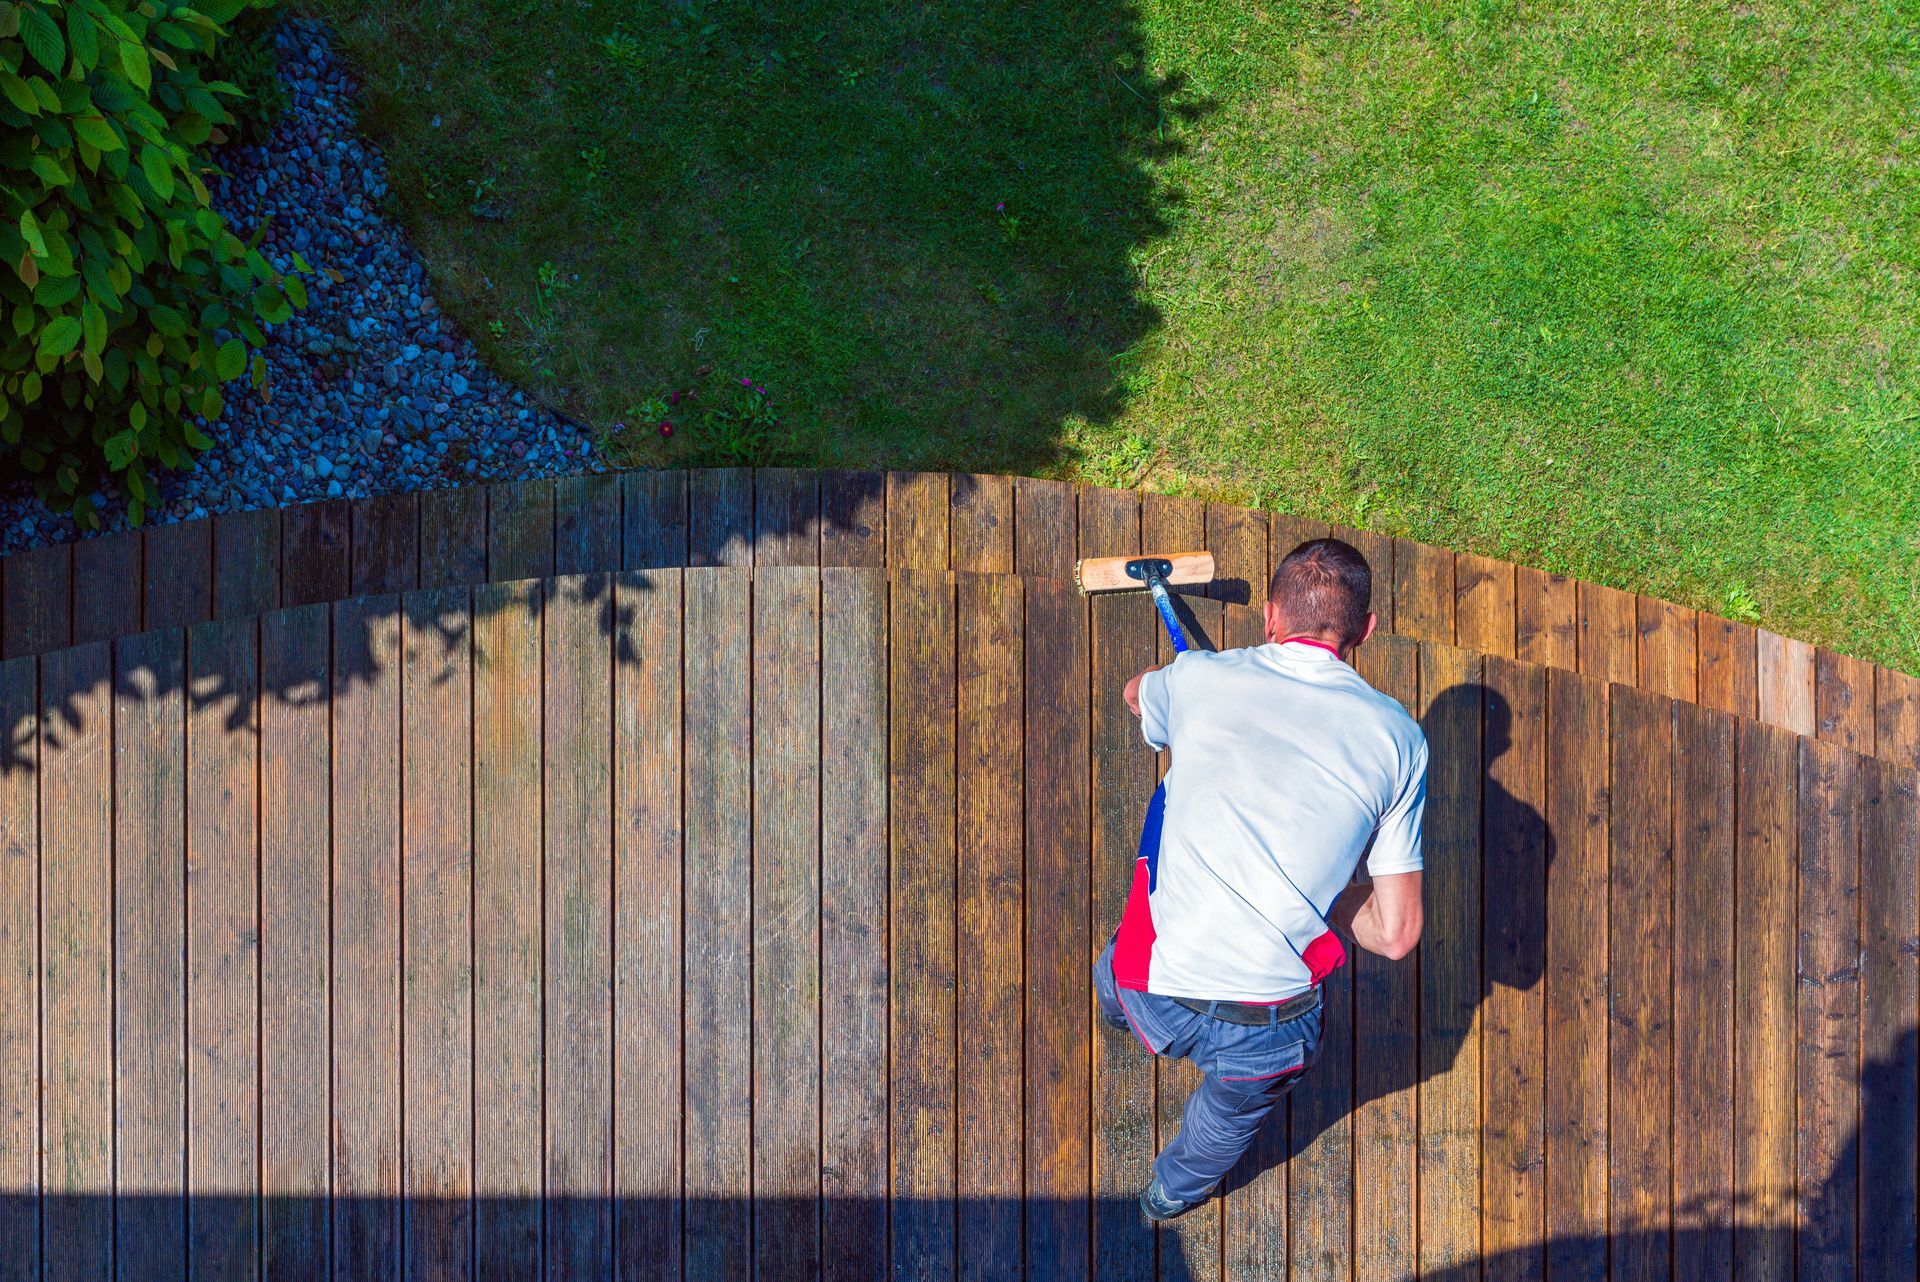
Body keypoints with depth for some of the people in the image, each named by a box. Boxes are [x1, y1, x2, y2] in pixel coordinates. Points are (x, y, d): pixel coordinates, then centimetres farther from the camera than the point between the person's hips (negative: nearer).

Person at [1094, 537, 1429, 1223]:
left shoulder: (1201, 679, 0)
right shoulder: (1398, 738, -1)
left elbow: (1136, 691, 28)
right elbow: (1395, 933, -1)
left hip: (1151, 999, 1)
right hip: (1268, 1034, 0)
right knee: (1237, 1106, 36)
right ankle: (1175, 1192, 64)